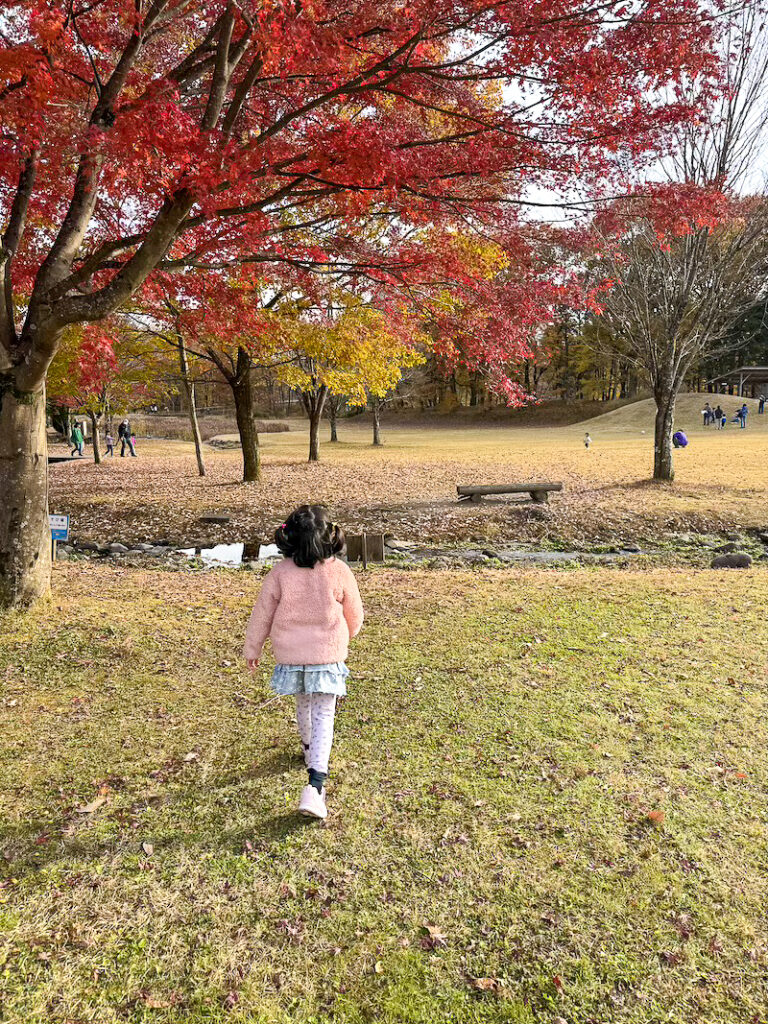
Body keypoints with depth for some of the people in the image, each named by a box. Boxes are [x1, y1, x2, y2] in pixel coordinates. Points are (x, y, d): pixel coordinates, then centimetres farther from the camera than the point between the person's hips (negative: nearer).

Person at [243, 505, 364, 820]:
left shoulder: (280, 573, -13)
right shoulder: (339, 572, -13)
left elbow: (262, 614, -2)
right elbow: (354, 615, 1)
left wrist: (251, 649, 13)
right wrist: (346, 634, 23)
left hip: (290, 655, 2)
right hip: (329, 654, -2)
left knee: (303, 706, 25)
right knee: (324, 716, 3)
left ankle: (310, 750, 49)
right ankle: (315, 784, -8)